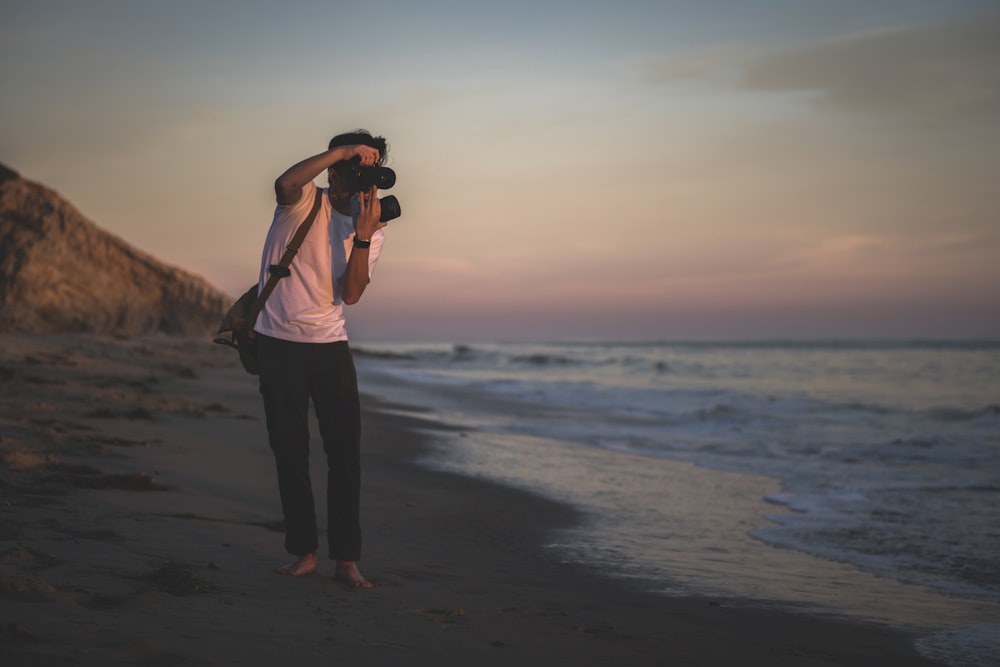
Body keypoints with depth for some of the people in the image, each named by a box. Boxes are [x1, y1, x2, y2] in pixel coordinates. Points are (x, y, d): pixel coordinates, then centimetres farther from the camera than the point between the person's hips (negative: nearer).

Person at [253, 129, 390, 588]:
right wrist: (343, 150, -29)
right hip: (279, 343, -2)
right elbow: (285, 183, -30)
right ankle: (304, 552, 13)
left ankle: (346, 558, 3)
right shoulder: (305, 202, -3)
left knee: (345, 451, -3)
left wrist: (363, 235, -19)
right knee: (289, 450, 2)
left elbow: (350, 294, -8)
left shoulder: (372, 231, 6)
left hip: (329, 344, 3)